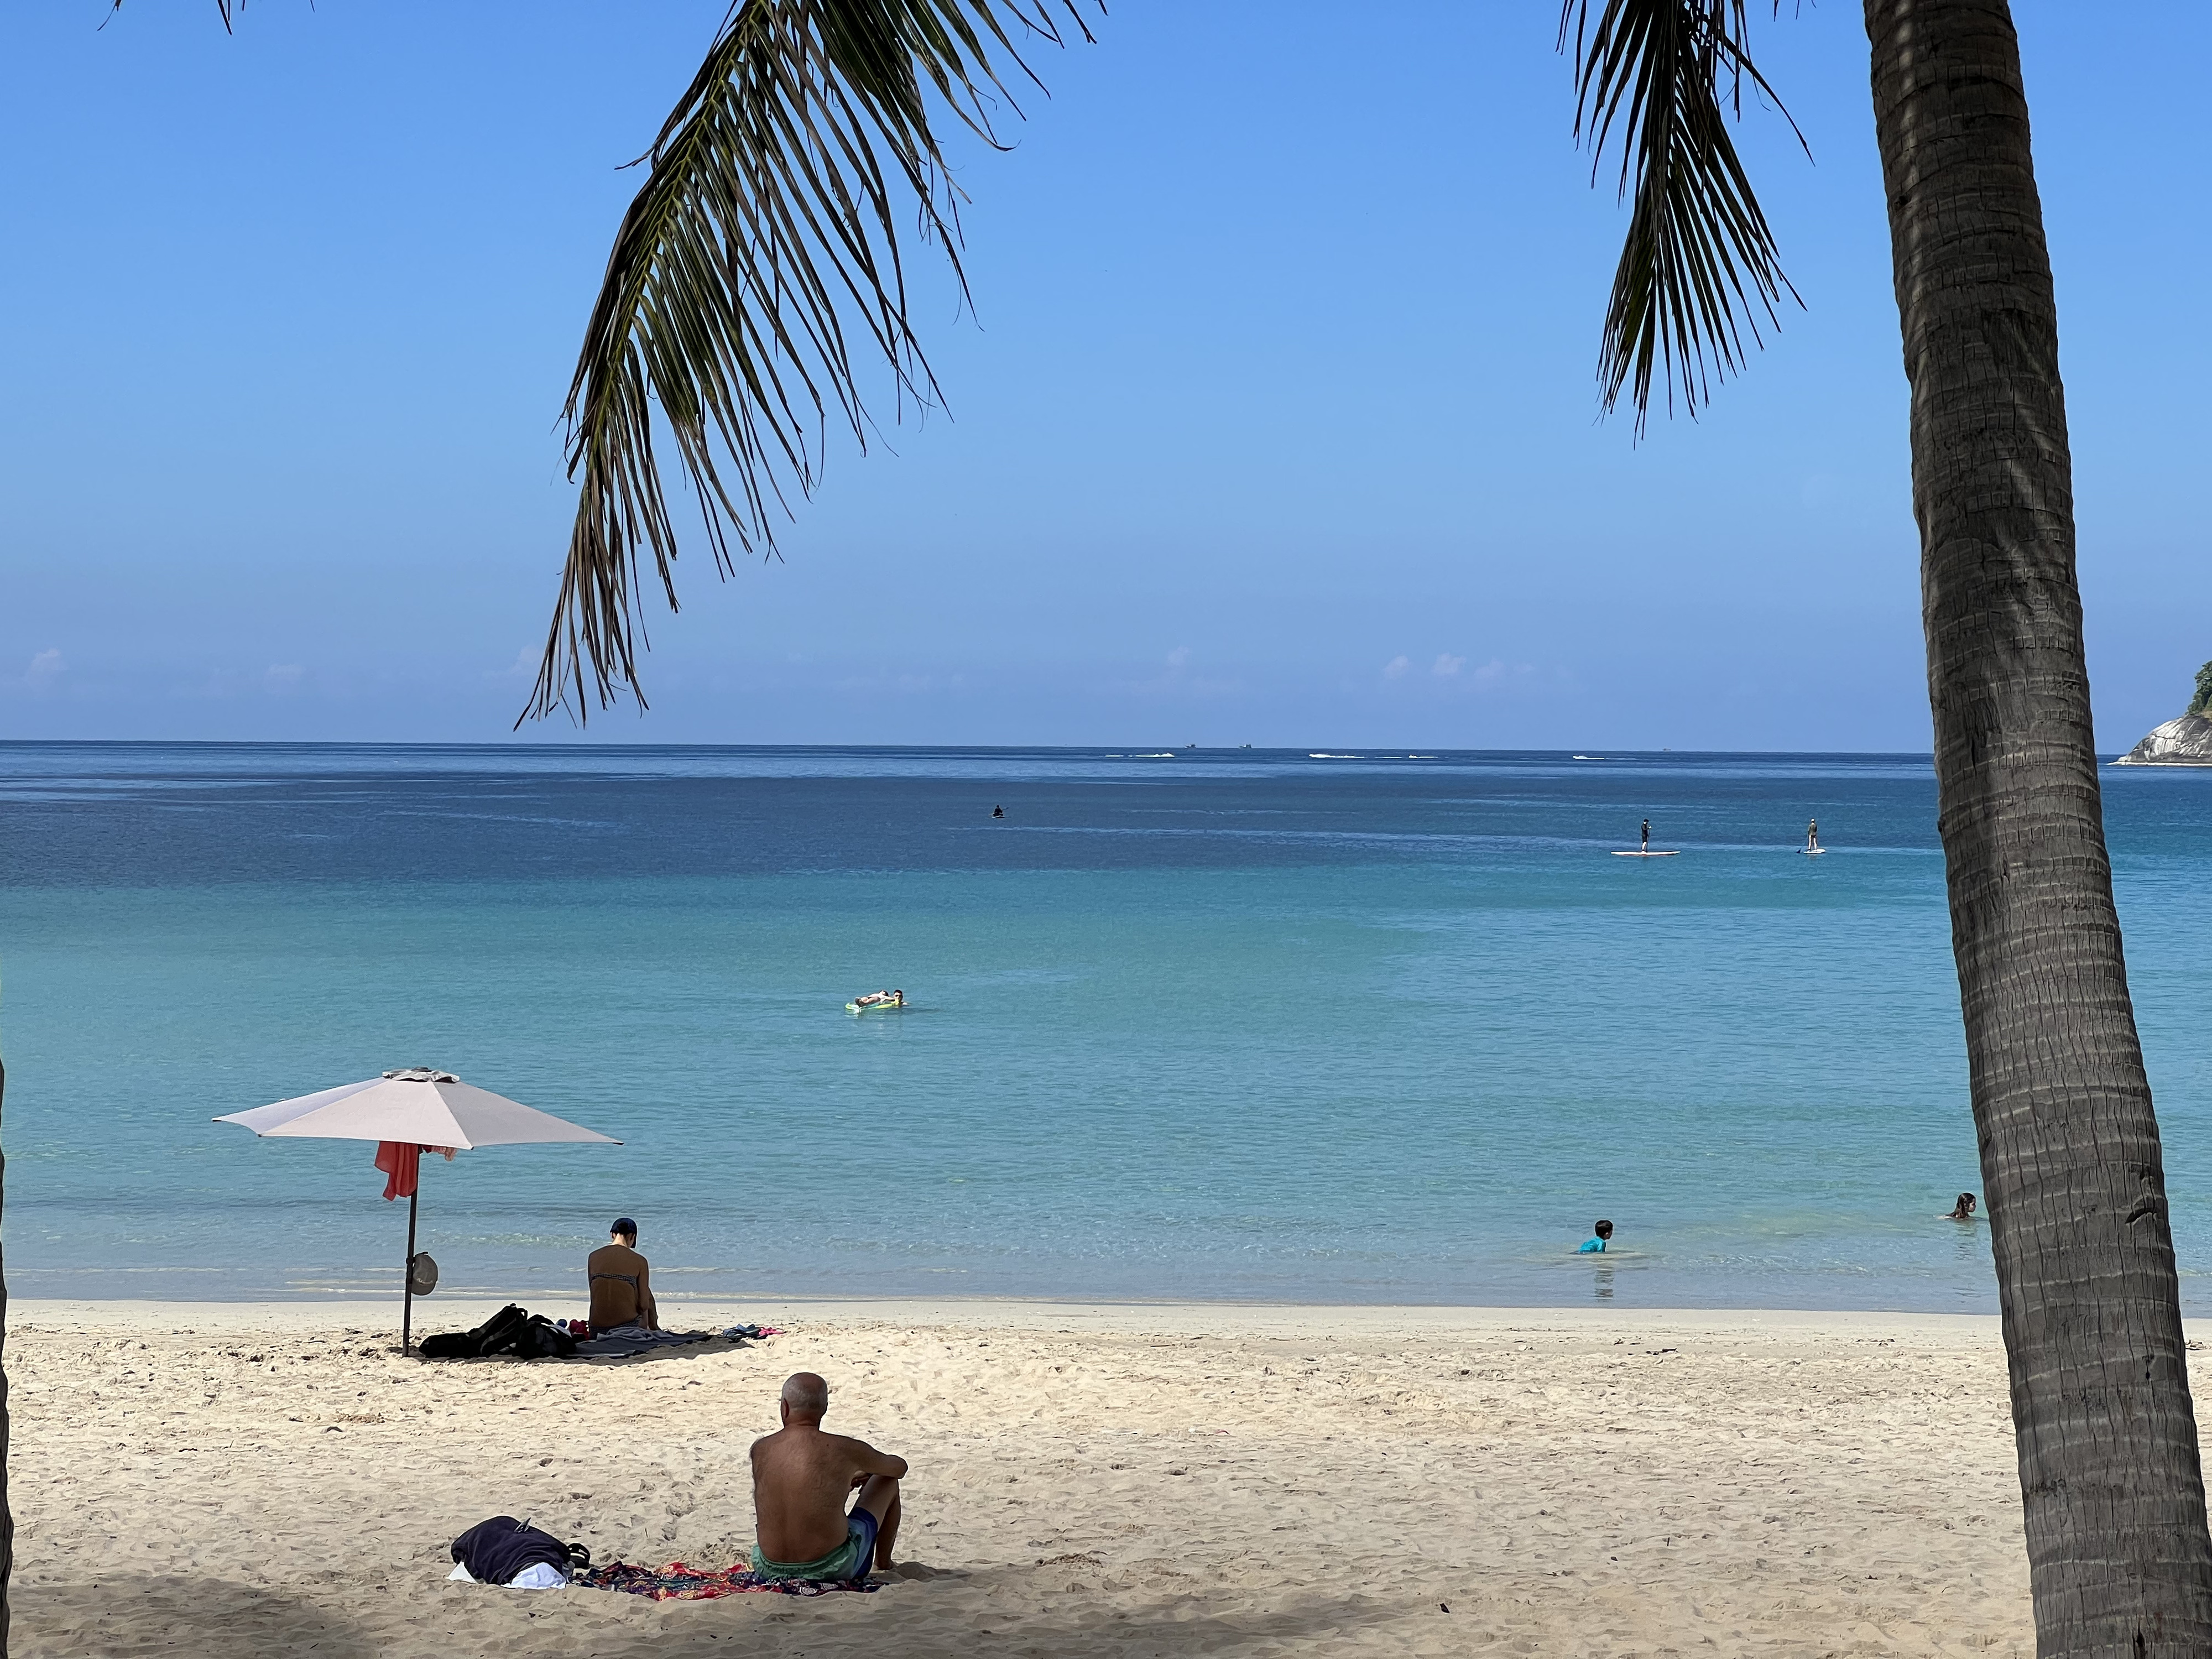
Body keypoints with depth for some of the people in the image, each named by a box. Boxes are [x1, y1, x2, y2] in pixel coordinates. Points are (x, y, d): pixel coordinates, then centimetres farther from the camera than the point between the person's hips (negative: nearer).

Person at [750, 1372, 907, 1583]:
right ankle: (884, 1564, 43)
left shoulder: (760, 1450, -3)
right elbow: (900, 1468, 9)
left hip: (769, 1570, 3)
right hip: (833, 1568, -3)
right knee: (887, 1481, 19)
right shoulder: (845, 1450, -13)